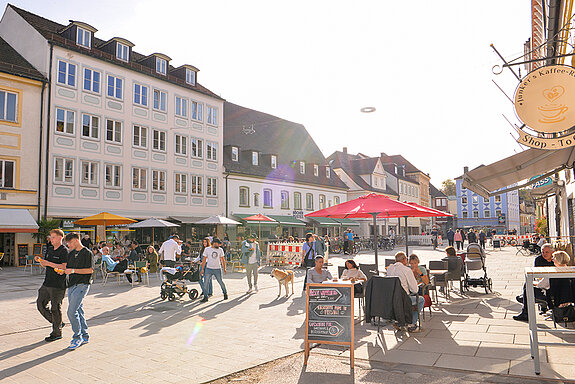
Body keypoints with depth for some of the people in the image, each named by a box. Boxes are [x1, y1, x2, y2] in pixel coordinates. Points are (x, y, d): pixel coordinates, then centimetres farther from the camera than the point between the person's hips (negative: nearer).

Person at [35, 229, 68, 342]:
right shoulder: (49, 250, 14)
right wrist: (40, 260, 0)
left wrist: (49, 263, -22)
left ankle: (57, 333, 13)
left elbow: (64, 267, -20)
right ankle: (57, 323, 26)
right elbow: (44, 265, 21)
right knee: (40, 304, 11)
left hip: (58, 285, -9)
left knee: (55, 307, 0)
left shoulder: (64, 251, -12)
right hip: (47, 282, 9)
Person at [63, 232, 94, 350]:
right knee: (78, 311, 10)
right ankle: (85, 336, 19)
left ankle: (77, 337, -2)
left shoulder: (87, 253, -8)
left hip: (82, 285, -8)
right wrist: (63, 271, -1)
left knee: (72, 312, -13)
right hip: (72, 285, 8)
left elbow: (90, 270, -14)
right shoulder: (71, 253, 16)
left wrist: (73, 270, -19)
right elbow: (67, 267, 22)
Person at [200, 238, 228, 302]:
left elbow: (223, 260, 12)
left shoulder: (220, 250, 7)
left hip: (217, 269, 0)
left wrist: (224, 268, 7)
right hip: (209, 268, 0)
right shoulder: (207, 249, 2)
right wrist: (202, 269, 1)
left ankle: (225, 293, 24)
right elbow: (204, 259, 4)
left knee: (221, 282, 1)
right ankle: (205, 297, 10)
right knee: (205, 283, -3)